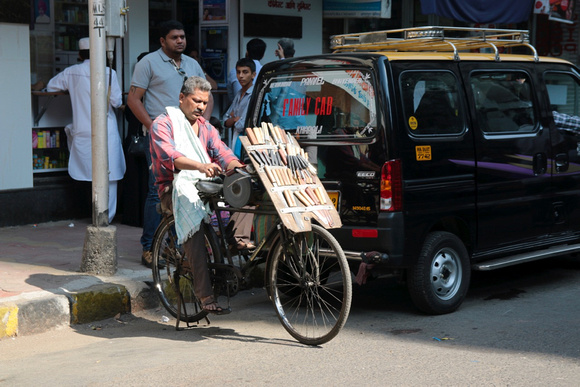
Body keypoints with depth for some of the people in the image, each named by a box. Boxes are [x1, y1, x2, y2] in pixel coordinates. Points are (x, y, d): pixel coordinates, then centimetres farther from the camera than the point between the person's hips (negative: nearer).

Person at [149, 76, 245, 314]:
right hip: (176, 188, -6)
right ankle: (205, 296, -37)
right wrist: (201, 166, -36)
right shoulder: (163, 124, 2)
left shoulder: (206, 128, 23)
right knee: (195, 226, -34)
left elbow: (223, 154, 8)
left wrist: (240, 167, -16)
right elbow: (169, 156, -18)